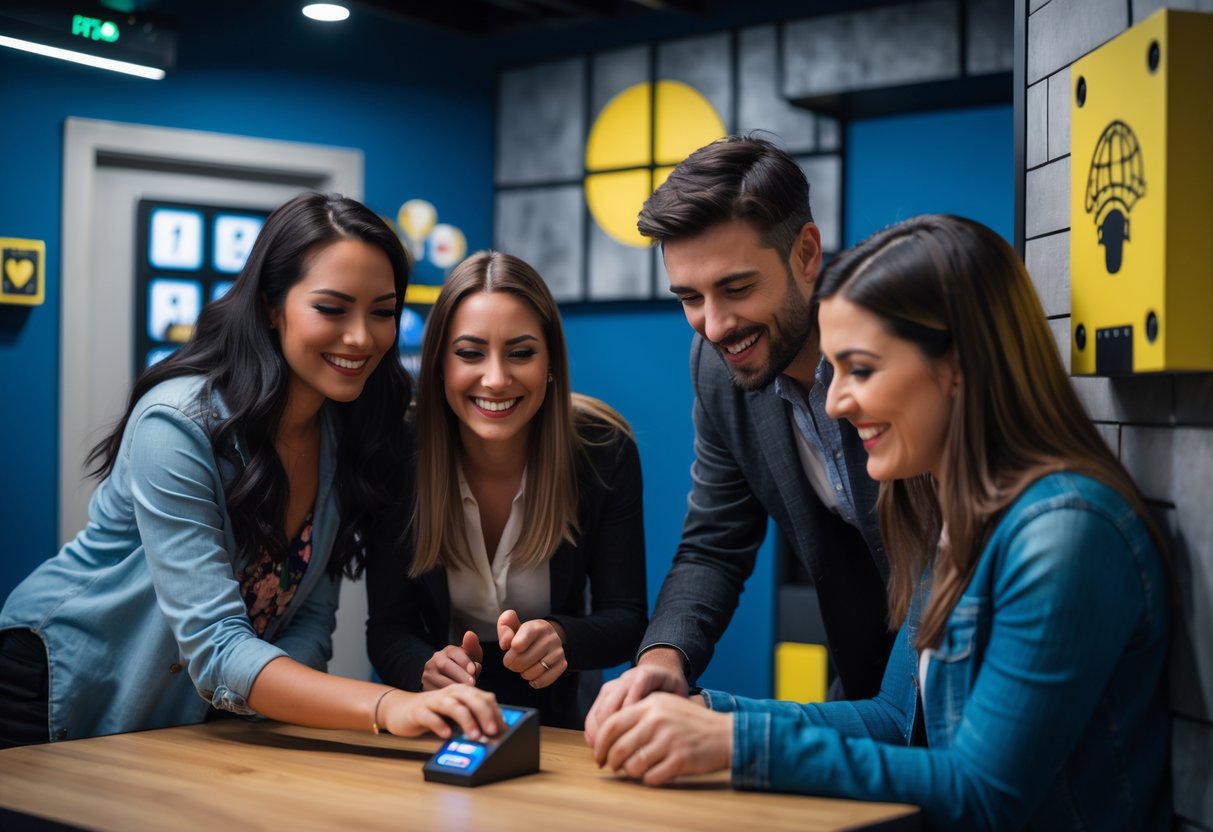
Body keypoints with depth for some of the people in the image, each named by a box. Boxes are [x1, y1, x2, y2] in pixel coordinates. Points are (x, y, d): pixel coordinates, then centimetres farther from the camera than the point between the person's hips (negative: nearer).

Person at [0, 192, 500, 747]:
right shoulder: (177, 425, -27)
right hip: (60, 696, -5)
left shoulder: (349, 432, -6)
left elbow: (312, 615, -5)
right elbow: (215, 648, -34)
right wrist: (388, 706, -47)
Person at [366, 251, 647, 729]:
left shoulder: (604, 450, -14)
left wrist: (562, 638, -30)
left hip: (559, 718, -1)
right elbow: (388, 628, -8)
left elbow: (627, 618, -8)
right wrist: (426, 669, -30)